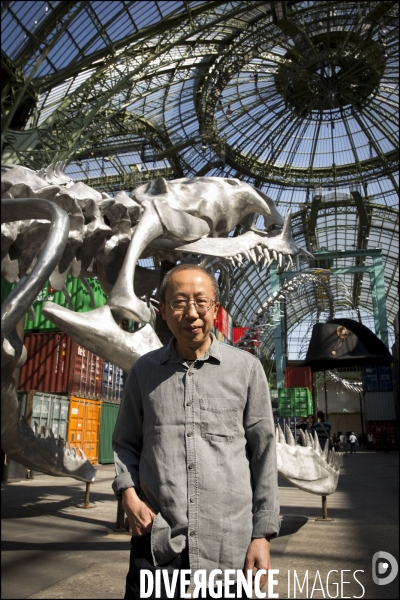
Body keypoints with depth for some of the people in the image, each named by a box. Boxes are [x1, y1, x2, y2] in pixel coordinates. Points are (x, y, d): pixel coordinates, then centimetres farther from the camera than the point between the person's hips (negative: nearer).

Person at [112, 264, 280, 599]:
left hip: (228, 543, -1)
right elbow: (126, 443, 13)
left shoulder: (247, 368, -1)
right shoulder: (144, 370, 5)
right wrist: (127, 491, -4)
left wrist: (263, 534, 0)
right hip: (156, 538, 1)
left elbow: (263, 453, 1)